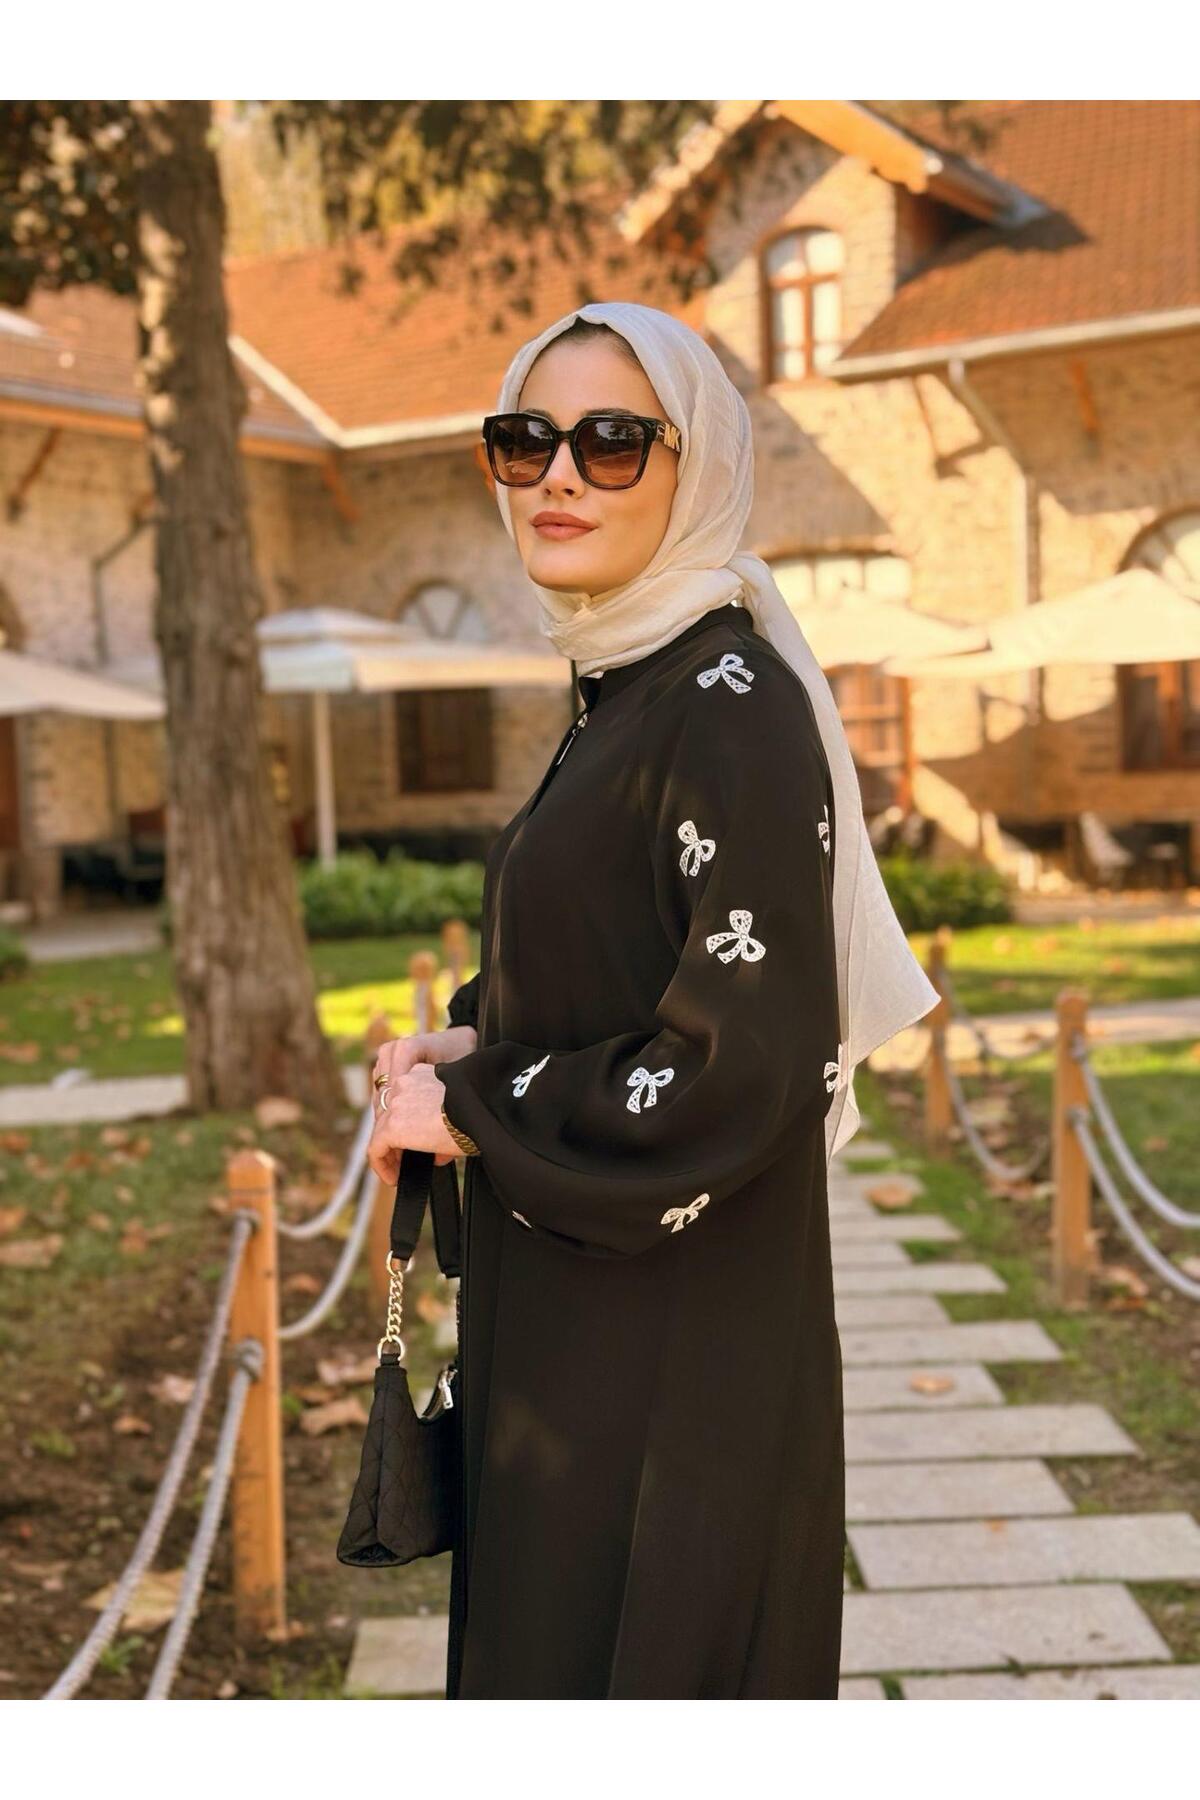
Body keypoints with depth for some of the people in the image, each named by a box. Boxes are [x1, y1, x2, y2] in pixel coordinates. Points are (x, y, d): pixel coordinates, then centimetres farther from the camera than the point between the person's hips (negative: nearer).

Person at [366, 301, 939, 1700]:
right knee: (548, 1620, 22)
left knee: (635, 1650, 8)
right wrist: (478, 1047, 1)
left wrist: (474, 1107, -14)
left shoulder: (732, 701, -19)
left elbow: (750, 1056, -24)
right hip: (569, 1314, 9)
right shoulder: (620, 692, 9)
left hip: (676, 1333, -9)